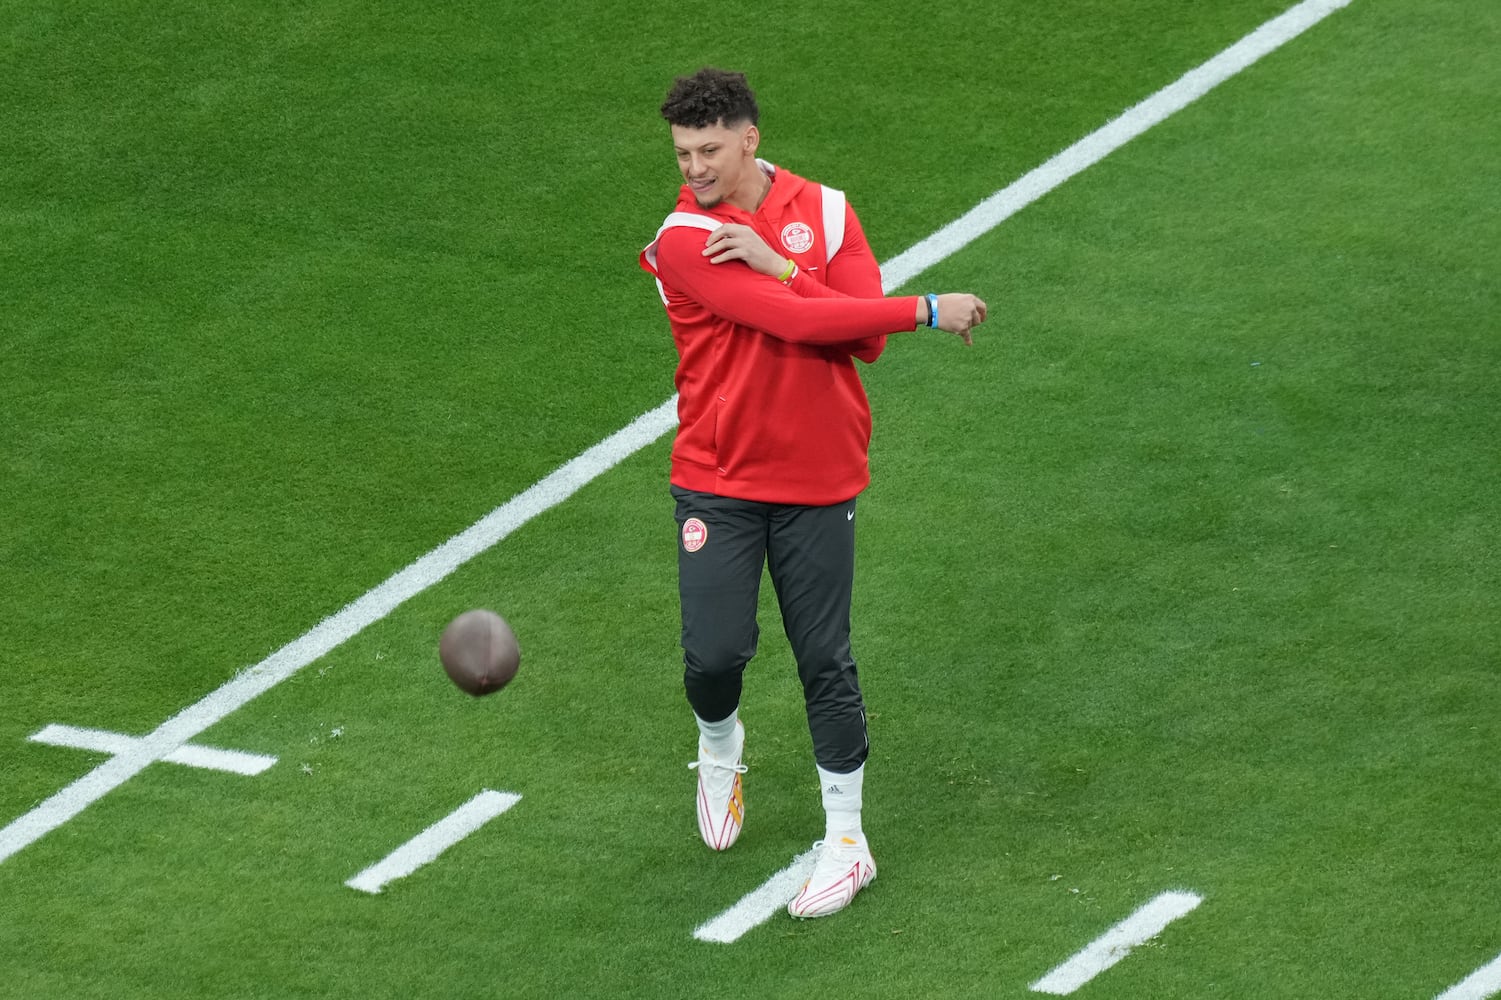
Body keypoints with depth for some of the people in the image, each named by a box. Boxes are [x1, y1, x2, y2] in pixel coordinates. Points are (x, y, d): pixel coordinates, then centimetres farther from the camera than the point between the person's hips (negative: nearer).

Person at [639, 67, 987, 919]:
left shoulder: (824, 211, 1)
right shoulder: (685, 241, -13)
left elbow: (865, 337, -11)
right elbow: (795, 322, -23)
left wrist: (778, 265, -20)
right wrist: (928, 310, -20)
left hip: (819, 480, 2)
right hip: (719, 482, -2)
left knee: (826, 662, 4)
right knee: (714, 652, -8)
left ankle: (846, 842, 15)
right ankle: (721, 747, 28)